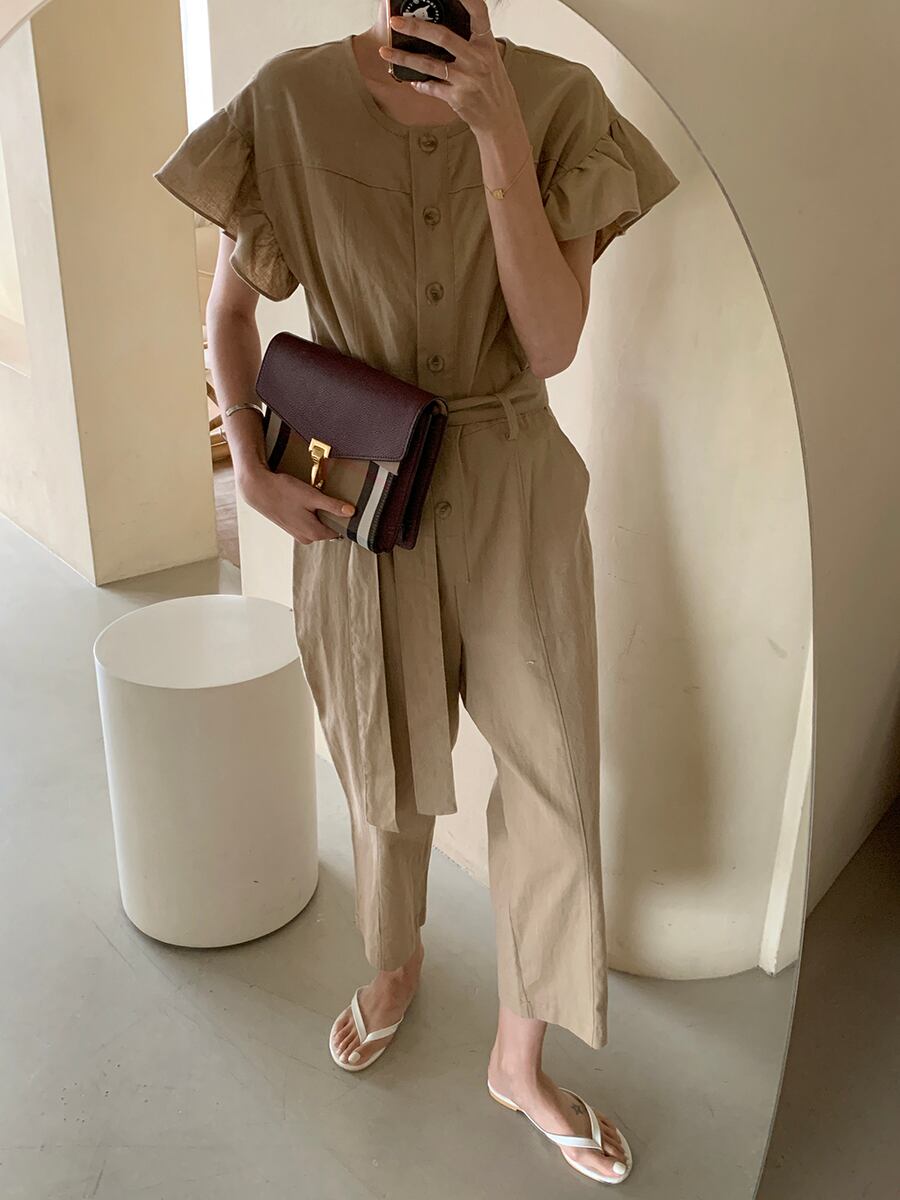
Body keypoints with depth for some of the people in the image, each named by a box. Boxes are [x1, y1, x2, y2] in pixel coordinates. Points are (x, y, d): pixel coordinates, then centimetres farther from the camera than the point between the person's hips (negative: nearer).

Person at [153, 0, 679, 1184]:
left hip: (515, 494, 1)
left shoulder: (559, 99, -5)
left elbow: (552, 344, -14)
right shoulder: (292, 96, -5)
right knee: (389, 762, 17)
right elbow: (228, 305, 4)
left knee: (552, 771, 5)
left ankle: (521, 1057, 30)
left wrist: (498, 132, -21)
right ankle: (396, 958, 49)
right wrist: (253, 471, -8)